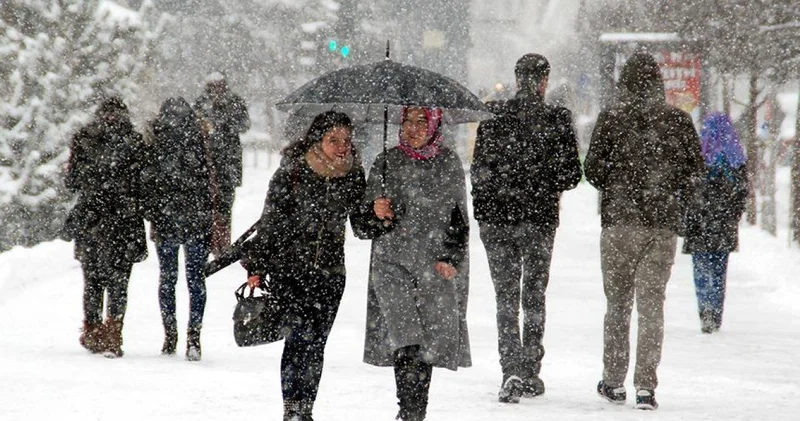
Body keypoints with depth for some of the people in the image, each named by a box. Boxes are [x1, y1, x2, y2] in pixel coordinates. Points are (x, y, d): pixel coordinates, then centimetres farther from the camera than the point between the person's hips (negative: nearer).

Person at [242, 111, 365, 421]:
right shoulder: (292, 172, -7)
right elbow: (270, 221, -3)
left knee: (316, 343, 6)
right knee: (300, 335, -14)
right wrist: (257, 267, -3)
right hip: (289, 266, -4)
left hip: (330, 272, 4)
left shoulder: (353, 177, 4)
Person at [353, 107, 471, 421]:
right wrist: (376, 214, -13)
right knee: (405, 340, -17)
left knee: (428, 344, -2)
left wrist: (451, 259, 1)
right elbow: (363, 227, 9)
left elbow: (460, 220, 14)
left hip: (437, 266, 1)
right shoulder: (387, 163, 6)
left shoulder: (449, 164, 8)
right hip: (393, 262, -1)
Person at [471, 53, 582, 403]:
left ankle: (512, 370, -10)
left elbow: (479, 170, -2)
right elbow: (571, 175, -4)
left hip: (497, 218, 0)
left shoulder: (493, 117, -5)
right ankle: (531, 373, 18)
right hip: (541, 218, 0)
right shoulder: (558, 120, -7)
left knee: (506, 295, 6)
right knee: (534, 295, 14)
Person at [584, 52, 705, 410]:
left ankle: (613, 381, 14)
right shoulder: (678, 120, 2)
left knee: (618, 301, 11)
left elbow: (593, 168, -4)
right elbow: (695, 168, 2)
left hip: (620, 220, -1)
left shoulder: (611, 119, -3)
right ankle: (646, 386, -5)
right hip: (665, 223, 1)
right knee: (652, 301, 3)